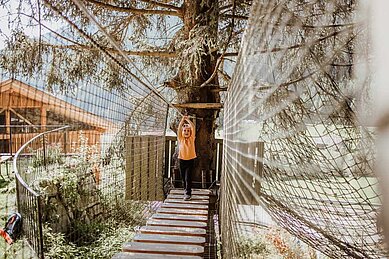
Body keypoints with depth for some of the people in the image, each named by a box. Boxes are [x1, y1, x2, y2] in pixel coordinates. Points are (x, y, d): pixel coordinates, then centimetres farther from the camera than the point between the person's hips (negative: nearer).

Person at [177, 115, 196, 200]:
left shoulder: (192, 139, 1)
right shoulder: (180, 139, 2)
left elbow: (193, 127, -9)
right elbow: (179, 128, -10)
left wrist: (188, 120, -9)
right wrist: (182, 120, -15)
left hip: (190, 160, -2)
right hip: (181, 160, 2)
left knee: (188, 178, -8)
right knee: (183, 178, 11)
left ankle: (188, 193, -2)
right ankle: (186, 190, 30)